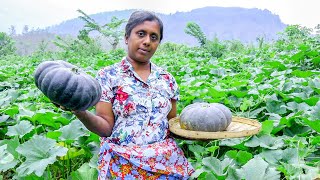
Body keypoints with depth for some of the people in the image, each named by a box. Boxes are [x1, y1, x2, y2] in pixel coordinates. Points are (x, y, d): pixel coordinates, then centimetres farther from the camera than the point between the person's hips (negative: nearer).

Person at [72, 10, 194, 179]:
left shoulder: (167, 79, 5)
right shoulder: (107, 75, -5)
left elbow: (171, 124, 12)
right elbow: (106, 127, -10)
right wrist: (80, 112, -28)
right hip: (123, 165, -3)